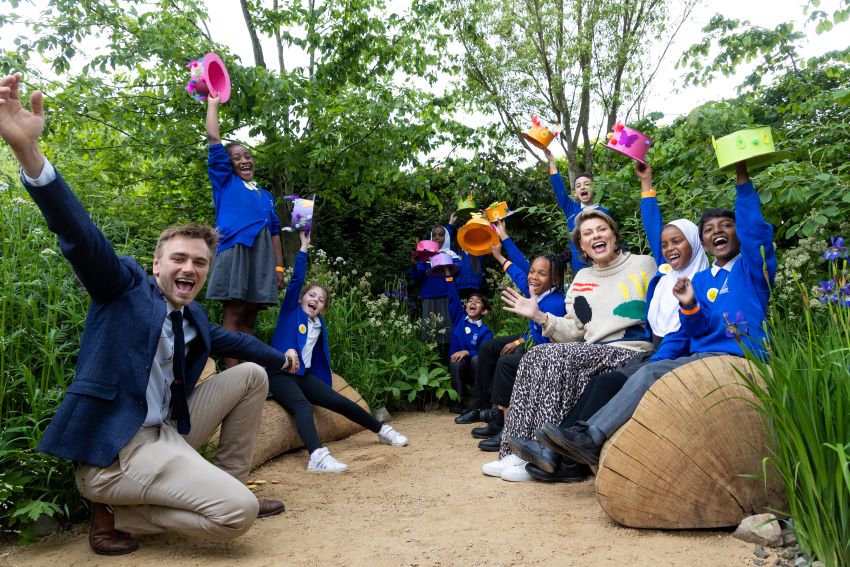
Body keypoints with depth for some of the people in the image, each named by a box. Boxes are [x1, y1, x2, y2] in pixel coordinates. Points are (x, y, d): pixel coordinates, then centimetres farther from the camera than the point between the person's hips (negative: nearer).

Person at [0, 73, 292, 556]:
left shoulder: (195, 320, 12)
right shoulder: (125, 285, -6)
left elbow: (230, 339, 32)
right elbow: (80, 235, -23)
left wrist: (282, 358, 46)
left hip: (169, 433, 8)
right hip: (117, 449, -8)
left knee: (252, 374, 11)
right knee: (237, 514, -20)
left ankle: (229, 483, 18)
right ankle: (112, 513, 0)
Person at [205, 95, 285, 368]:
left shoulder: (265, 195, 26)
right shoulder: (225, 183, 15)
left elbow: (274, 232, 21)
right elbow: (213, 140, 8)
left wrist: (279, 267, 13)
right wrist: (212, 103, 15)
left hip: (262, 257, 5)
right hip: (235, 251, -4)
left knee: (250, 317, 3)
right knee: (233, 314, -10)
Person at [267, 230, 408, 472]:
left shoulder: (320, 325, 15)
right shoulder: (291, 310, 2)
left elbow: (321, 357, 19)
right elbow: (296, 279, -10)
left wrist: (324, 388, 16)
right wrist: (304, 248, -10)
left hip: (304, 374, 6)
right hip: (279, 373, -5)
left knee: (341, 402, -1)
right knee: (303, 406, -32)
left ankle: (382, 430, 17)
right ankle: (317, 456, -54)